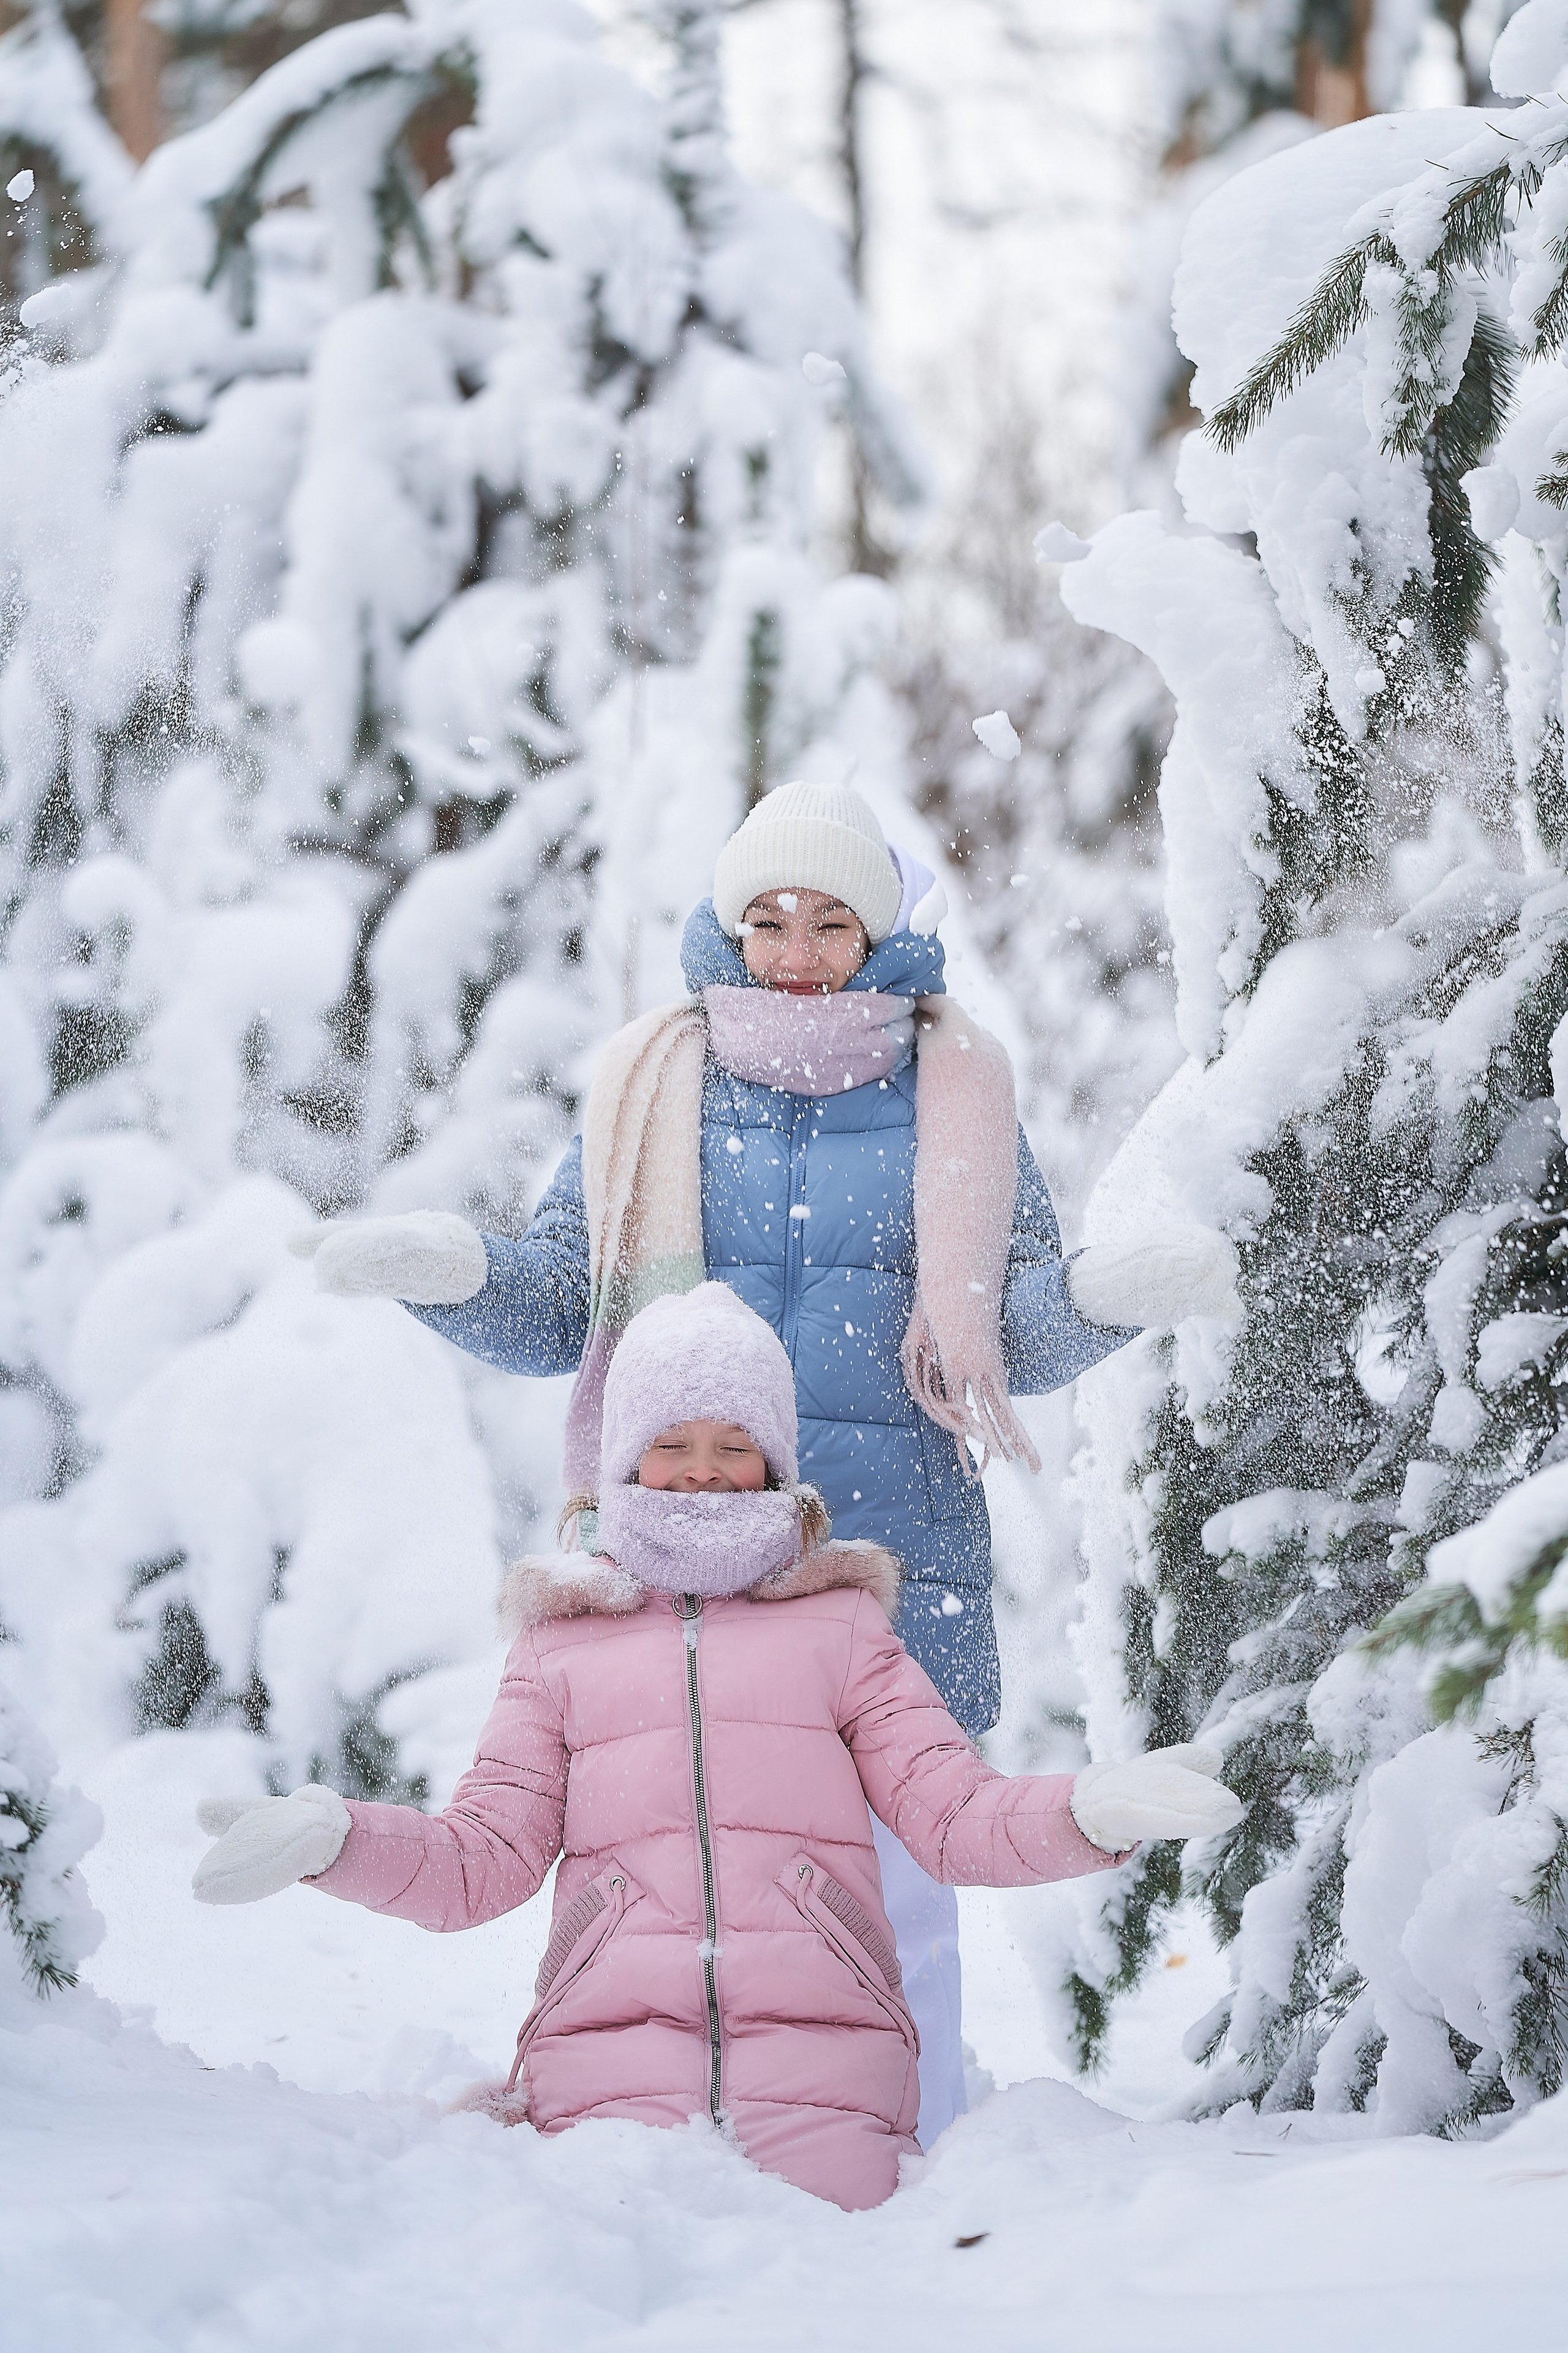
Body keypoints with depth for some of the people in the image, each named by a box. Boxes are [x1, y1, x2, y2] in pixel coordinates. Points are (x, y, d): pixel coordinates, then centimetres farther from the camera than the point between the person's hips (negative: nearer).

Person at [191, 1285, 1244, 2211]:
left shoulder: (839, 1623, 19)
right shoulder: (565, 1643, 21)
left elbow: (955, 1815, 9)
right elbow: (485, 1856, 13)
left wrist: (1096, 1809, -12)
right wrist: (328, 1839, -6)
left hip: (818, 2053, 0)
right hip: (614, 2057, 0)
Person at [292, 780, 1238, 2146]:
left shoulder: (955, 1097, 9)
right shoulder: (648, 1094, 11)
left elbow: (1016, 1336, 7)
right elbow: (560, 1311, 10)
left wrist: (1107, 1295, -14)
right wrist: (449, 1270, -9)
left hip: (895, 1567, -1)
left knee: (894, 1878, -1)